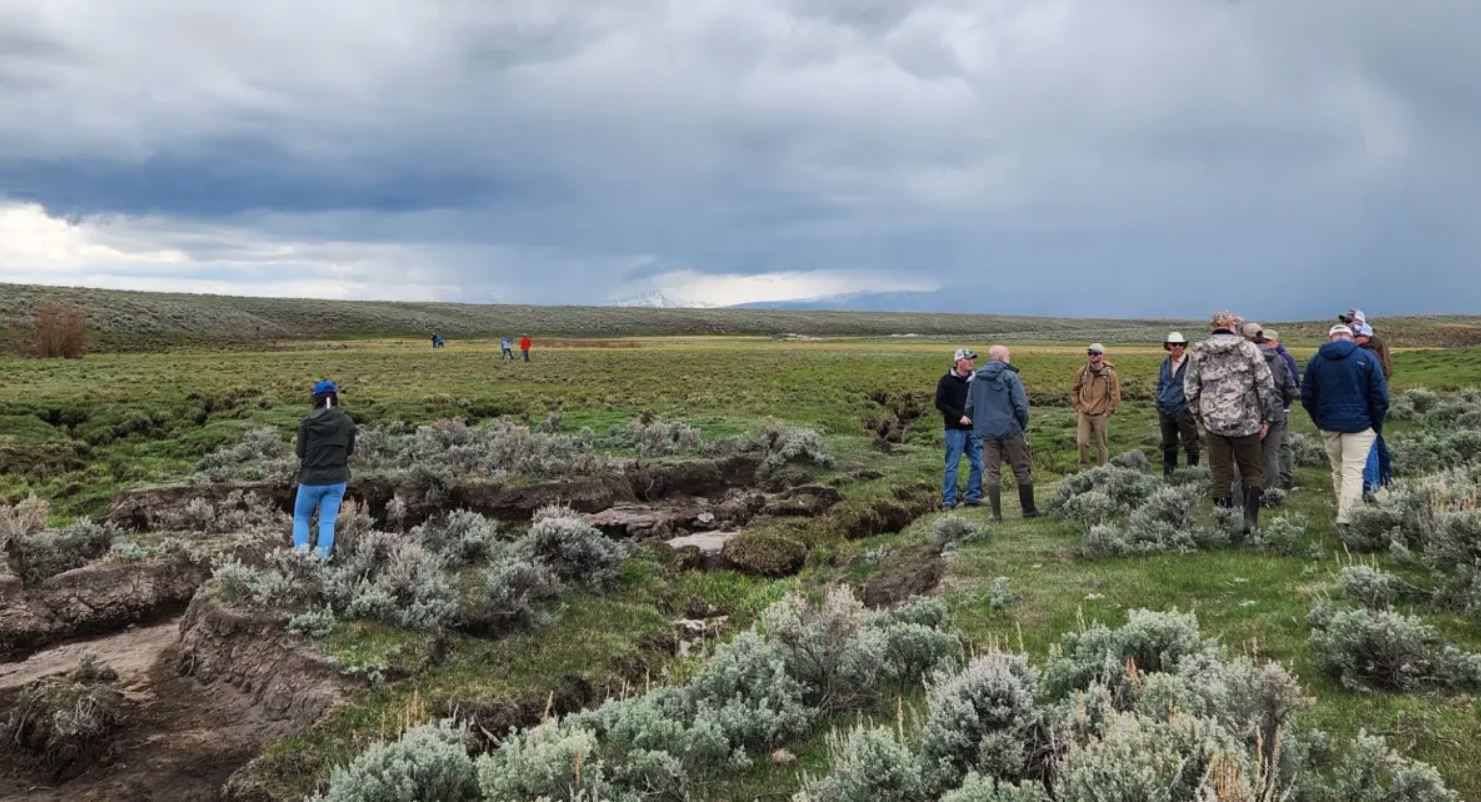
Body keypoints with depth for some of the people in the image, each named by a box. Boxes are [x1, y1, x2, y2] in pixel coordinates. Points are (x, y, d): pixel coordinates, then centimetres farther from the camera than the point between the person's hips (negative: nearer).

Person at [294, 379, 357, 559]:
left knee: (300, 518, 16)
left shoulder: (307, 422, -7)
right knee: (327, 522, 7)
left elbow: (301, 454, -4)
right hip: (337, 479, 1)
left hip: (311, 479, -1)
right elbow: (349, 453, 5)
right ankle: (321, 560, 4)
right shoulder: (347, 422, -3)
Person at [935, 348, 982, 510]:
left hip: (974, 429, 4)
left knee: (978, 463, 4)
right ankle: (948, 500, 3)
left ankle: (973, 497, 15)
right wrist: (959, 416, -15)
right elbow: (939, 403, -7)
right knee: (952, 465, -2)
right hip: (955, 429, -4)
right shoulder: (947, 381, -2)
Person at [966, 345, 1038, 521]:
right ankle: (1029, 510, 15)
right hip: (1011, 430, -4)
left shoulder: (976, 379, 8)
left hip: (987, 433, 4)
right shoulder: (1009, 376, -7)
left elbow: (969, 408, 10)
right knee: (1022, 470, 8)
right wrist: (1023, 426, 3)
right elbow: (1021, 405, -11)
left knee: (992, 473, 6)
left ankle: (996, 513, 3)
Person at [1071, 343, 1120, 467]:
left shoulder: (1109, 374, -7)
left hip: (1100, 416, -2)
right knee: (1082, 442, -7)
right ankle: (1083, 467, 10)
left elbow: (1115, 396, -4)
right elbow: (1074, 391, 13)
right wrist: (1078, 407, 5)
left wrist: (1107, 412, -6)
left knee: (1101, 446, 6)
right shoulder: (1082, 372, 1)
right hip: (1084, 415, 2)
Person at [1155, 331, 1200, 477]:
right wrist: (1159, 405, 12)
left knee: (1190, 444, 0)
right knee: (1168, 445, 12)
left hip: (1184, 410, -6)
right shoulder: (1165, 364, 13)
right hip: (1165, 410, 6)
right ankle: (1168, 474, 20)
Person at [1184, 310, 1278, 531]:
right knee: (1252, 472, 10)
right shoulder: (1248, 348, -2)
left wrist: (1199, 417, 16)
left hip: (1214, 422, 1)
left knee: (1221, 475, 8)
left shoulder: (1198, 353, 2)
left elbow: (1190, 390, 4)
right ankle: (1250, 517, -8)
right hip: (1246, 422, -1)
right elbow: (1266, 385, -3)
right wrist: (1266, 418, 5)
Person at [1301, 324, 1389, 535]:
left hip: (1328, 426, 3)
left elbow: (1307, 397, 8)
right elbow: (1380, 396, -5)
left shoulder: (1316, 360, 5)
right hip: (1359, 425, -3)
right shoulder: (1366, 358, -4)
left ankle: (1346, 515, 22)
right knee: (1353, 472, -6)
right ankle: (1345, 520, -15)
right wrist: (1377, 426, 5)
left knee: (1338, 472, 15)